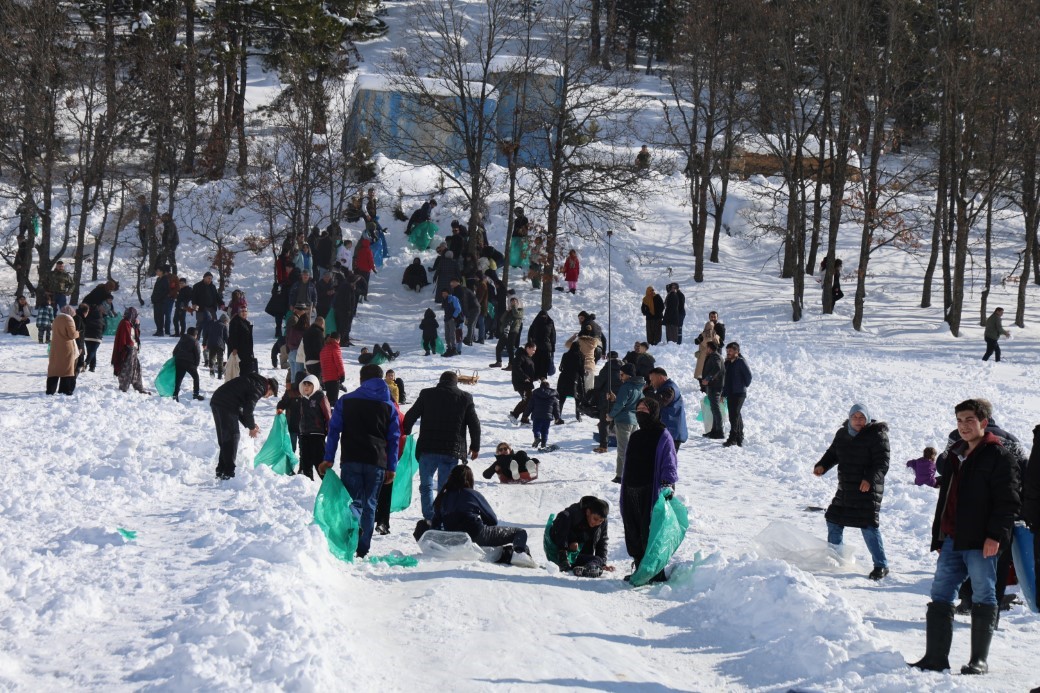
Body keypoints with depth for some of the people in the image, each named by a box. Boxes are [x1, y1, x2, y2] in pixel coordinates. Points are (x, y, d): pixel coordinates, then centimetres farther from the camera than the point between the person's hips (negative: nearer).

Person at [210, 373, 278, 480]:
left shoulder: (252, 381, 26)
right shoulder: (259, 387, -4)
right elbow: (248, 409, -11)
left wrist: (249, 425, 19)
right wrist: (252, 427, 3)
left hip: (216, 402, 10)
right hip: (226, 406, -10)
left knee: (224, 439, 16)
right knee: (232, 437, -4)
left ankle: (221, 471, 19)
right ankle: (228, 473, -5)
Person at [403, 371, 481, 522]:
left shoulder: (426, 394, 3)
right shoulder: (465, 398, 3)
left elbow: (410, 417, 6)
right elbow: (475, 425, 6)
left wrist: (405, 435, 22)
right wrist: (475, 447, 17)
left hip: (427, 449, 0)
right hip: (452, 451, 0)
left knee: (426, 485, 10)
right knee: (446, 487, 6)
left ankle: (429, 519, -2)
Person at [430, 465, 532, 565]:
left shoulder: (442, 497, 18)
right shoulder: (472, 494, 8)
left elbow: (435, 525, 23)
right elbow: (493, 520, 13)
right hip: (477, 535, -5)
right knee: (520, 533, 3)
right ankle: (519, 552, -32)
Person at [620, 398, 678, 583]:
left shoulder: (662, 436, -3)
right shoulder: (635, 437, 19)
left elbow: (669, 464, -8)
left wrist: (667, 483, -24)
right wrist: (624, 493, 19)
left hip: (651, 492, -7)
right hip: (631, 493, 8)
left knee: (650, 533, -8)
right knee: (633, 533, 9)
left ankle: (656, 572, -1)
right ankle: (640, 570, 20)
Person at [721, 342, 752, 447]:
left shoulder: (741, 362, -10)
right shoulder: (727, 363, 13)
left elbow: (748, 375, -12)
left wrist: (745, 385, -1)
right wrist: (723, 393, 15)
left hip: (739, 393, -8)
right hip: (730, 393, 8)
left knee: (734, 415, -14)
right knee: (734, 416, 14)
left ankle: (732, 438, -17)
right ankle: (739, 438, 23)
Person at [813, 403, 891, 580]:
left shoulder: (877, 435, -11)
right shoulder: (843, 434, 9)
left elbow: (882, 463, -16)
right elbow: (833, 453, 19)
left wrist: (870, 479, -30)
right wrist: (822, 466, -1)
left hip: (868, 488, -7)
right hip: (845, 489, 7)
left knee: (869, 527, -14)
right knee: (833, 520, 14)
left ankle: (881, 565, -5)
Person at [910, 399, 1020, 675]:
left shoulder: (998, 456, -5)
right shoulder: (955, 456, 19)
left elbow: (1008, 501, -11)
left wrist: (996, 535, -20)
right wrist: (938, 538, 20)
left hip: (981, 544, -8)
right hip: (951, 541, 8)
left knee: (984, 598, -1)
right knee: (940, 596, 5)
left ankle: (980, 660, 5)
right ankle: (935, 657, 8)